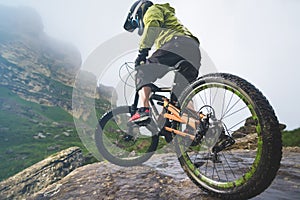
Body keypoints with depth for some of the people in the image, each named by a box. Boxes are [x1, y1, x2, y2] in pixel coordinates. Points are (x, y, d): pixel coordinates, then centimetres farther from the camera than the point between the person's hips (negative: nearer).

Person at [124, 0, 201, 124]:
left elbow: (152, 28, -6)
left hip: (177, 43, -8)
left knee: (143, 71, -6)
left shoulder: (153, 10, 19)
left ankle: (144, 110, -23)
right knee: (181, 96, 6)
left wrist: (143, 51, -11)